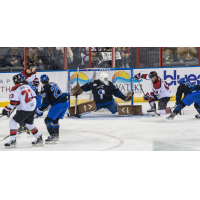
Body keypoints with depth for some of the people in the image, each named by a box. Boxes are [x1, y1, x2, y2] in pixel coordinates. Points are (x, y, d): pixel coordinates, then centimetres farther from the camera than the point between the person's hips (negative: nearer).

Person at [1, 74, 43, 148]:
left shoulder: (15, 89, -11)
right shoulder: (27, 86, 11)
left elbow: (14, 102, -19)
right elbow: (33, 96, 18)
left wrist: (7, 109, -12)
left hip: (24, 110, -7)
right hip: (32, 109, 7)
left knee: (13, 123, 0)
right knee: (29, 124, 26)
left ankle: (12, 141, -4)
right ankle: (39, 139, 30)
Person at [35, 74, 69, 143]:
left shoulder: (45, 88, -5)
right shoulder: (54, 84, 16)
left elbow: (45, 102, -10)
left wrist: (40, 111, -1)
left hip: (58, 105, -8)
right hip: (65, 103, 8)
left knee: (48, 120, -3)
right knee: (55, 119, 25)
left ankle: (53, 136, -14)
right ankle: (56, 135, 32)